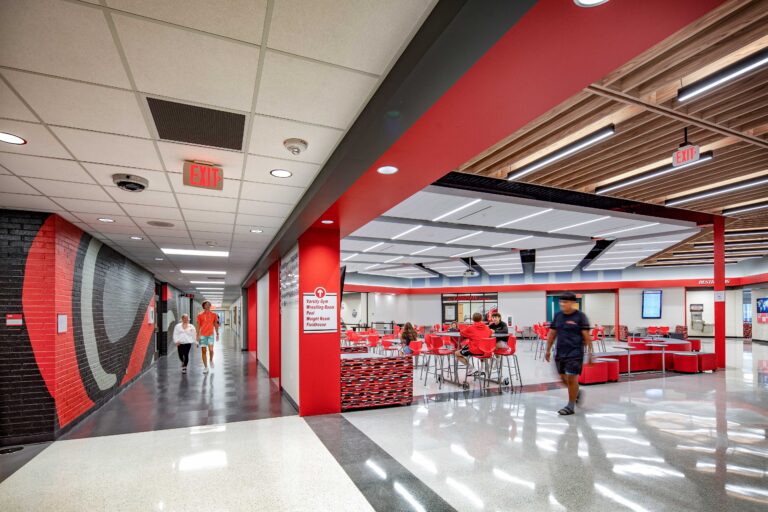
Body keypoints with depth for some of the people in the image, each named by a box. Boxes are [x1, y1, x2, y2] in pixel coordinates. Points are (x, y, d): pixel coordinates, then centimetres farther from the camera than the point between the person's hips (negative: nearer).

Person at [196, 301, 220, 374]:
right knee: (204, 351, 3)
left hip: (211, 335, 0)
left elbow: (215, 325, 12)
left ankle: (211, 360, 17)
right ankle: (206, 367, 12)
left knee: (211, 350, -14)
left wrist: (217, 334, 9)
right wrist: (198, 335, -2)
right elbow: (198, 326, 4)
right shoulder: (200, 315, 2)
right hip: (203, 335, 0)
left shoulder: (214, 315, 5)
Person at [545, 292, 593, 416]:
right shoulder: (558, 316, 7)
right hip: (560, 352, 6)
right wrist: (548, 350, 13)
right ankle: (576, 393, 42)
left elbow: (586, 335, -8)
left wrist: (590, 352, -11)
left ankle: (571, 406, 10)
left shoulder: (580, 316, -7)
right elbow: (552, 334, 12)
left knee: (571, 378, -5)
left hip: (575, 352, -5)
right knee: (563, 378, 14)